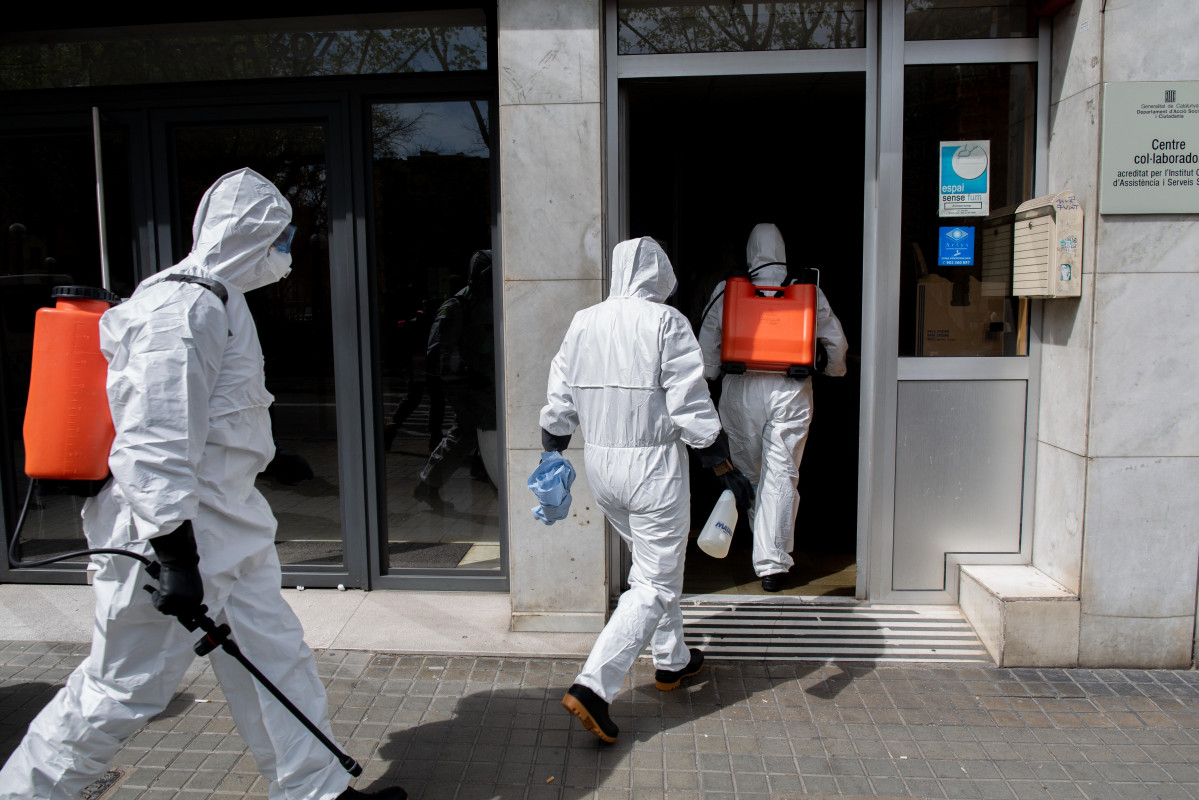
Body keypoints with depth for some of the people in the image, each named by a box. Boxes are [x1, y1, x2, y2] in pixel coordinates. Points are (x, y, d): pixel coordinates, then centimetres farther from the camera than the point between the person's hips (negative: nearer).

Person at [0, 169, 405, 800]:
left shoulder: (217, 300, 13)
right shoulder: (182, 310, -20)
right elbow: (155, 447, -25)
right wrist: (176, 557, -24)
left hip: (228, 525, 10)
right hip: (173, 532, -10)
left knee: (274, 657, 15)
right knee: (126, 687, 4)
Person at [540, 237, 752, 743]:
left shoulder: (582, 323, 5)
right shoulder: (666, 322, -11)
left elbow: (558, 403, 7)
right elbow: (692, 407, -14)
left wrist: (552, 457, 19)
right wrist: (725, 469, -7)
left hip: (599, 465, 7)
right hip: (653, 465, -6)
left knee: (653, 565, 24)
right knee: (656, 583, 1)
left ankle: (672, 661, 38)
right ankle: (592, 687, -8)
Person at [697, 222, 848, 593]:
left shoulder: (725, 291, 2)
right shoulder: (810, 292, 4)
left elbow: (707, 346, 6)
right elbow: (835, 340, 14)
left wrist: (705, 381, 22)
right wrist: (834, 369, 34)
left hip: (741, 389, 1)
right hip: (792, 391, 0)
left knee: (748, 472, 16)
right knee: (782, 473, 0)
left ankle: (764, 547, 32)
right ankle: (772, 562, -4)